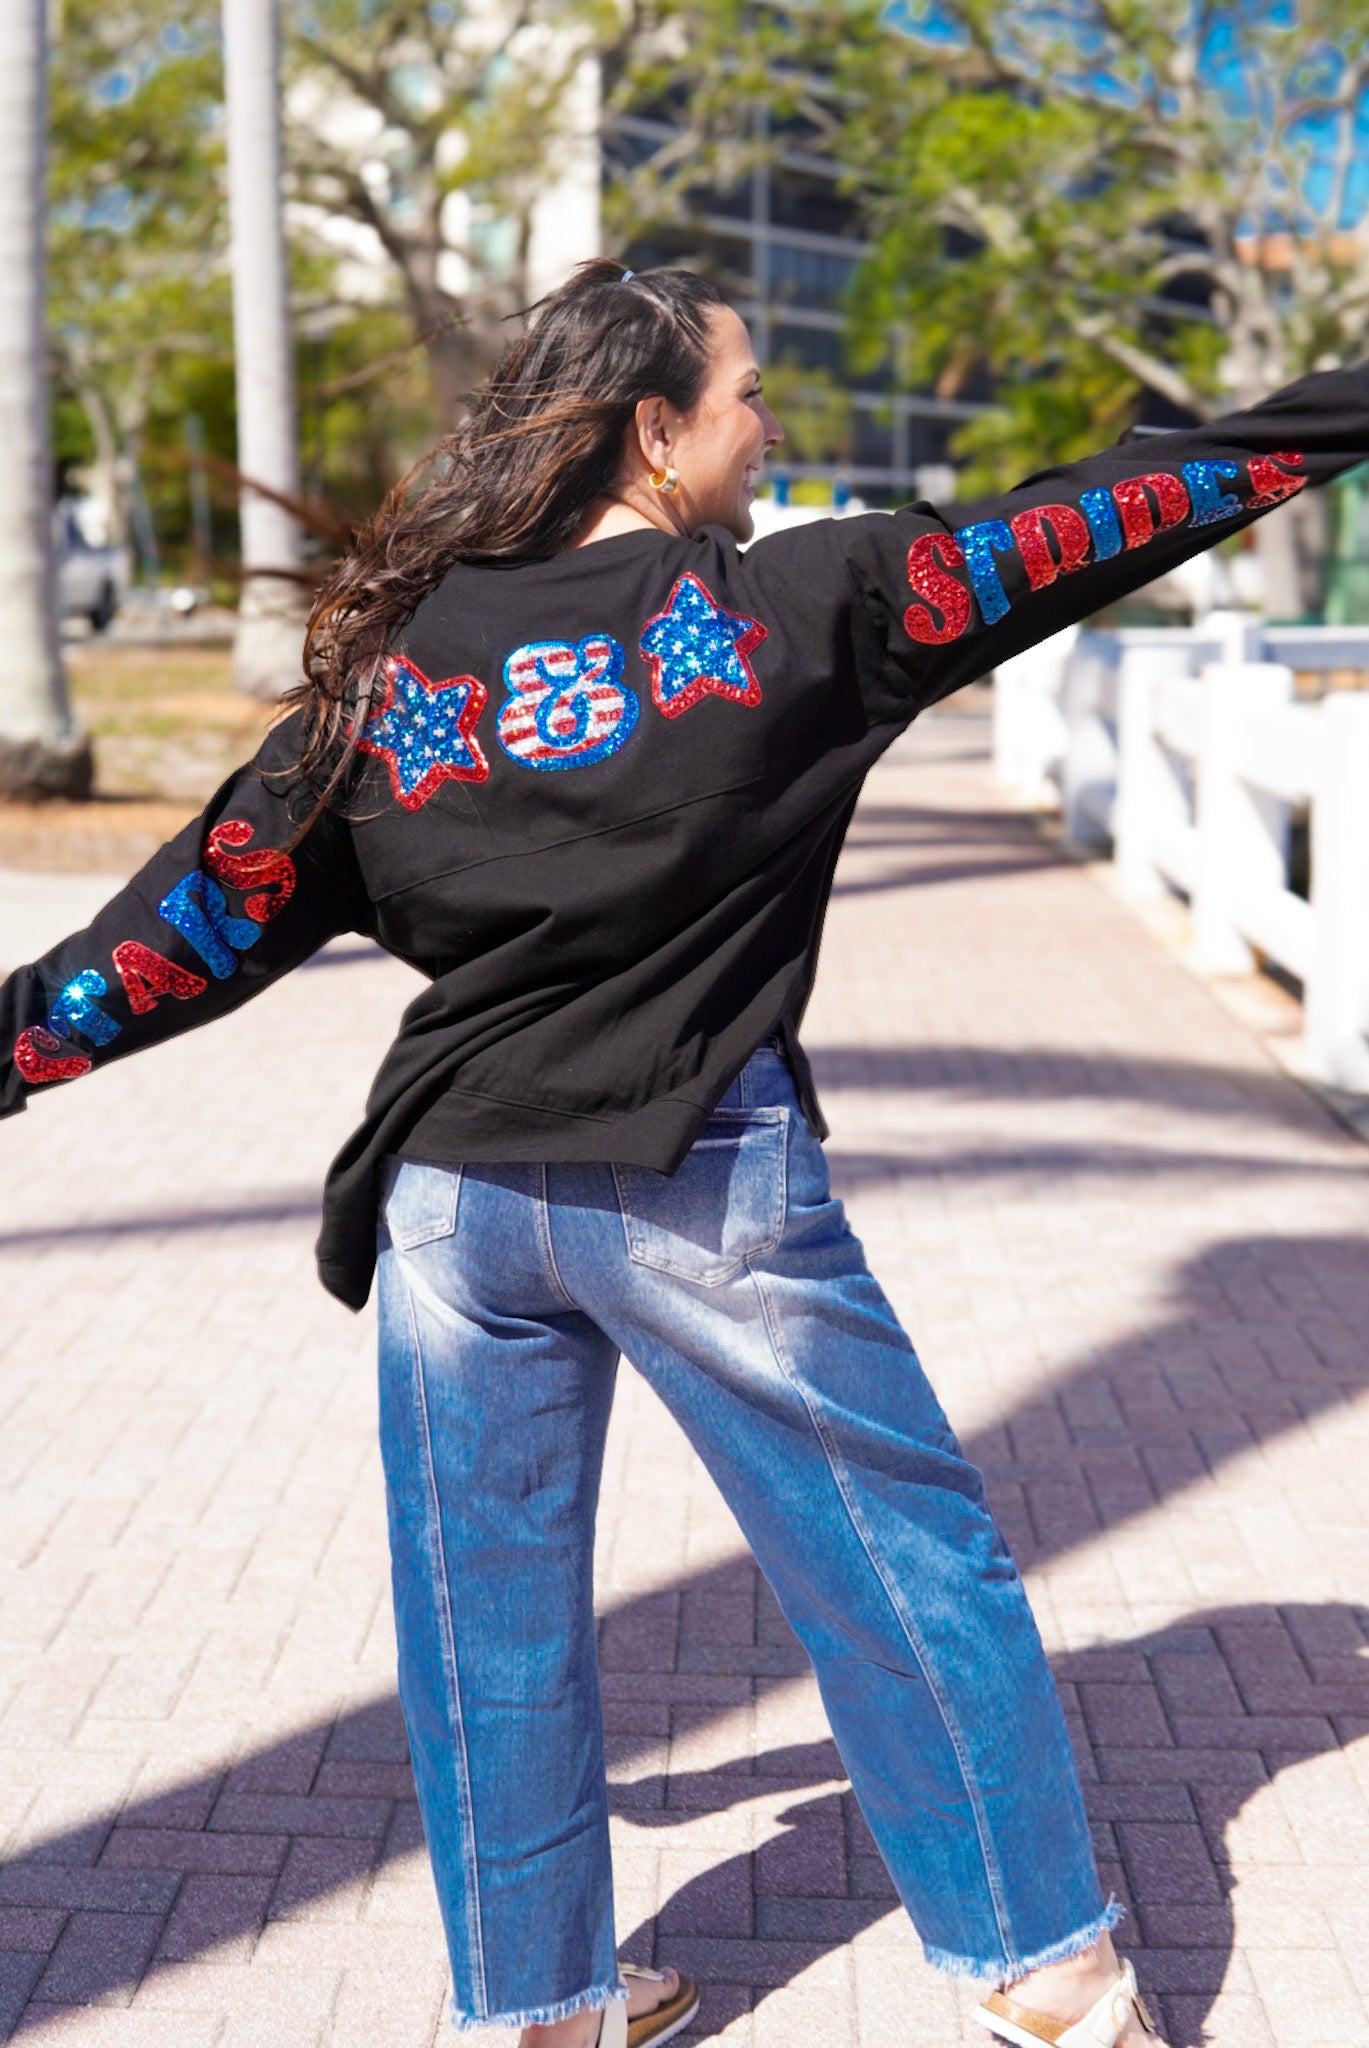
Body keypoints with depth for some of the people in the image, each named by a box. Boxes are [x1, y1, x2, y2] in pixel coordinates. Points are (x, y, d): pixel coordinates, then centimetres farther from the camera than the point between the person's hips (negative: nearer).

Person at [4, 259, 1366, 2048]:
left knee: (488, 1607, 16)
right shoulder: (782, 606, -4)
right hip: (703, 1183, -4)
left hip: (455, 1195, 4)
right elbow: (1058, 538, 0)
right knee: (907, 1560, 12)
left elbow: (217, 913, 6)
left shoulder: (392, 656, 6)